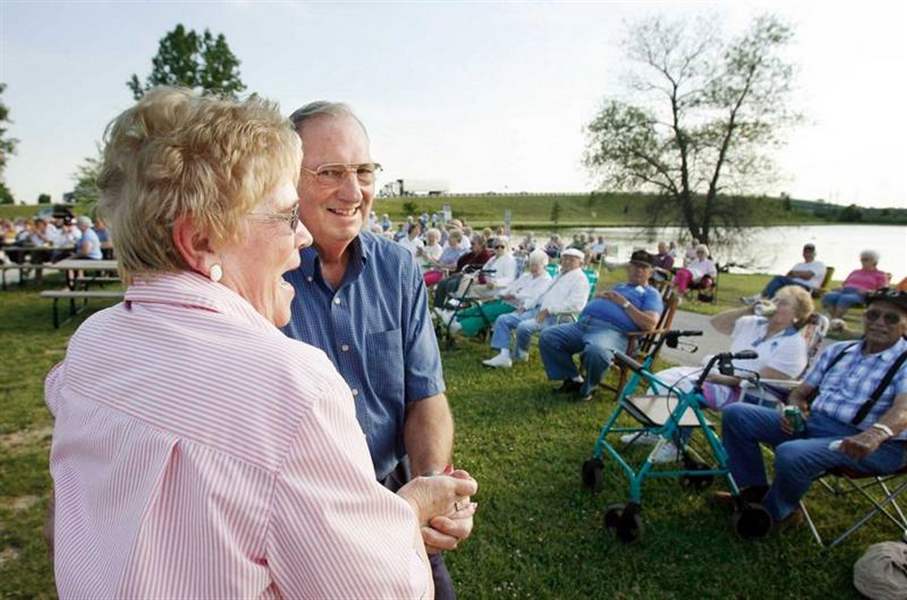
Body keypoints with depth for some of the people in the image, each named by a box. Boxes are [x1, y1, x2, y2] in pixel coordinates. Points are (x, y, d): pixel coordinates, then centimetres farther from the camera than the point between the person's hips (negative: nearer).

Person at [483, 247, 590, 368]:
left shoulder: (580, 279, -5)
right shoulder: (561, 275, 24)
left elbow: (575, 305, -20)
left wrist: (549, 310, -22)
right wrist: (525, 306, 13)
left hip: (556, 317, -9)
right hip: (539, 310, 9)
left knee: (524, 326, -33)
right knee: (503, 319, -5)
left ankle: (521, 354, -4)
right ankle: (504, 355, -15)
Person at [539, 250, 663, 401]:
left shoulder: (651, 294, 13)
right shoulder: (618, 287, 35)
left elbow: (650, 324, -4)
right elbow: (597, 301, 37)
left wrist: (625, 303, -4)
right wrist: (598, 296, 13)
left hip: (612, 330, -7)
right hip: (583, 323, 7)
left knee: (596, 351, -42)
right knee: (547, 337, -10)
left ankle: (587, 389, -11)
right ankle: (574, 379, -1)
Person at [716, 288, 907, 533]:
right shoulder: (837, 351, 15)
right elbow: (799, 393, 18)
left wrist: (874, 435, -45)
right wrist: (795, 408, -7)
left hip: (870, 445, -6)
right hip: (812, 422, 7)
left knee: (791, 454, -35)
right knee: (735, 413, -5)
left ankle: (776, 512, -3)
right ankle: (754, 490, 6)